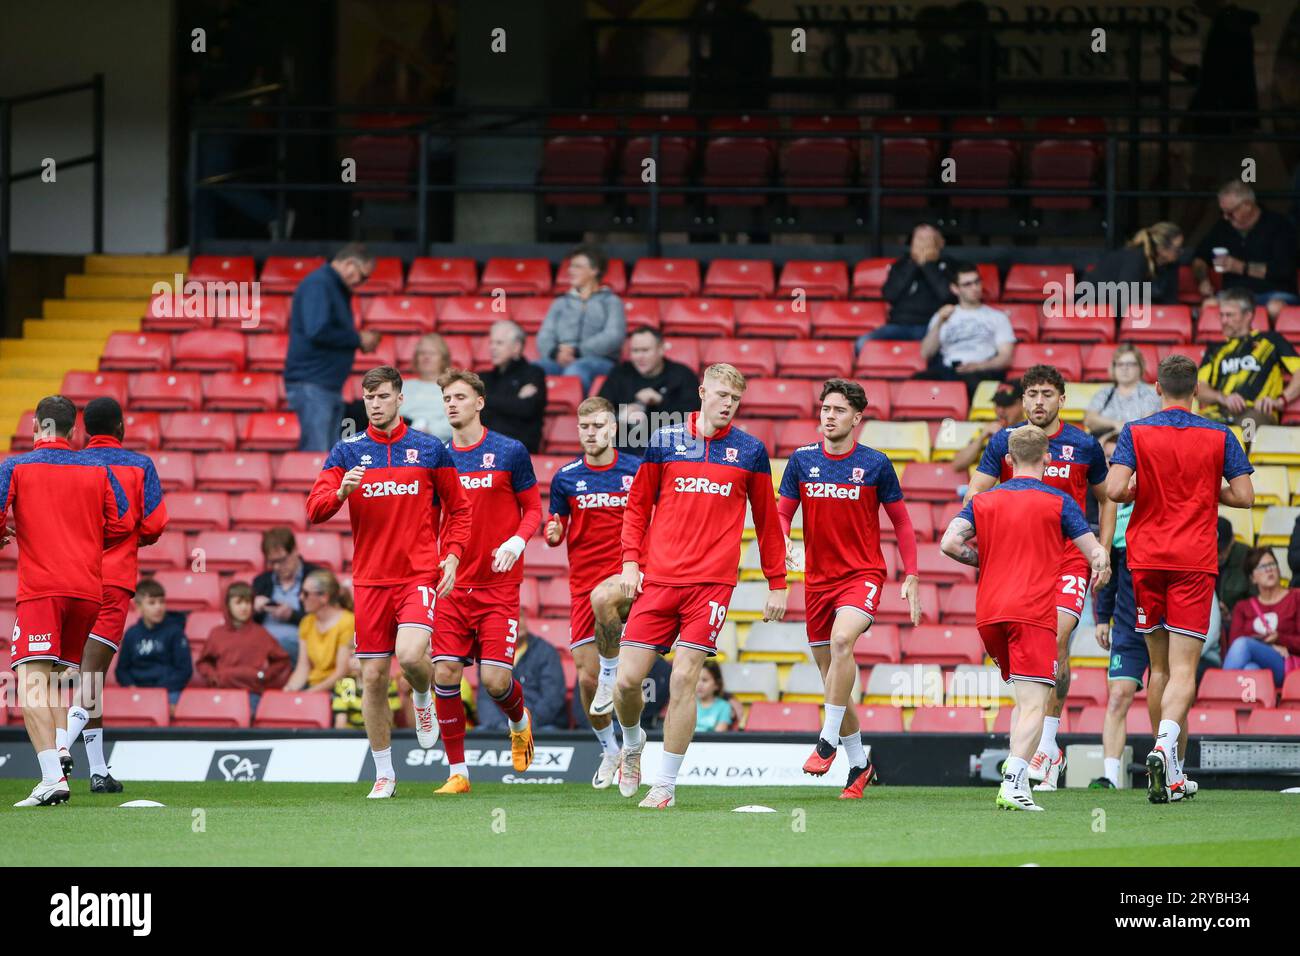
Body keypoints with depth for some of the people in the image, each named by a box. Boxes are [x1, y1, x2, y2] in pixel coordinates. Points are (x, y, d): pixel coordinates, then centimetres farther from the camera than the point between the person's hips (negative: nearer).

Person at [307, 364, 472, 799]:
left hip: (419, 575, -2)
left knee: (411, 656, -24)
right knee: (373, 677, 1)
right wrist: (341, 491, -23)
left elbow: (458, 508, 12)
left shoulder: (430, 449, 4)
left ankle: (422, 699, 13)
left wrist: (452, 555, -1)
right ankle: (384, 775, 13)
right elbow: (315, 509, -3)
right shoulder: (347, 452, 5)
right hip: (370, 579, 2)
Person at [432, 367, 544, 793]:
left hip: (498, 585, -3)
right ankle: (457, 772, 3)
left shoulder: (510, 452, -1)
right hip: (452, 585, 3)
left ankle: (520, 722, 26)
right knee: (445, 674, -8)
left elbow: (533, 509, 5)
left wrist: (517, 540, -14)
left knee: (495, 679, -10)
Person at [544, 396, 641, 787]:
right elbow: (555, 532, 12)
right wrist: (553, 532, -11)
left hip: (626, 572, -3)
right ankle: (608, 749, 22)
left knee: (602, 597, -40)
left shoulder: (638, 471, 2)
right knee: (586, 676, -1)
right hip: (583, 580, 3)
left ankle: (611, 673, -15)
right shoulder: (566, 477, 6)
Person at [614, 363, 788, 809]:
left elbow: (767, 520, 13)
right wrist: (631, 560, 2)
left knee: (683, 680, -10)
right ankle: (632, 745, 28)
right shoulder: (664, 441, 7)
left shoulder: (750, 451, 7)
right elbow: (638, 505, 14)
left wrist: (777, 583, 11)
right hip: (657, 580, 1)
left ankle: (666, 785, -1)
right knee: (627, 679, -4)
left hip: (712, 583, -1)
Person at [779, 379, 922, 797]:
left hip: (863, 574, -4)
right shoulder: (802, 461, 3)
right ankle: (858, 763, 21)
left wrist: (911, 578, 0)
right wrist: (783, 543, -13)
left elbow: (901, 522, 5)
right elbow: (782, 513, 9)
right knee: (829, 670, 6)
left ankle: (828, 740, -22)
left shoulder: (876, 464, -3)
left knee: (841, 639, -31)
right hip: (818, 577, 4)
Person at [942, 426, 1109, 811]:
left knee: (1025, 698, 21)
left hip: (988, 615, 5)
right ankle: (1014, 782, -30)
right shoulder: (1059, 502, 4)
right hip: (1034, 613, -5)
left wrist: (985, 562, 14)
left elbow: (950, 542, -2)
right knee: (1034, 704, -12)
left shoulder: (982, 501, 14)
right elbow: (1097, 556, 1)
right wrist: (1099, 572, 24)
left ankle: (1015, 774, 11)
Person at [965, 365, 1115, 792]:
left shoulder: (1084, 446, 4)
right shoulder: (1004, 442, 4)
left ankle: (1047, 744, -13)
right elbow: (974, 495, 3)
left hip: (1070, 560, -2)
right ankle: (1047, 749, 14)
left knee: (1057, 639, -18)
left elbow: (1106, 499, 16)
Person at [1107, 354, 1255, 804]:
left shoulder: (1136, 432, -1)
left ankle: (1174, 775, 17)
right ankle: (1165, 746, -33)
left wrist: (1140, 490, 9)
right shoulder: (1219, 436, 1)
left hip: (1147, 559, 1)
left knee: (1160, 666, 13)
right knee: (1183, 670, -7)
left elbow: (1115, 489, -13)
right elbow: (1244, 496, -1)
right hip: (1195, 563, -1)